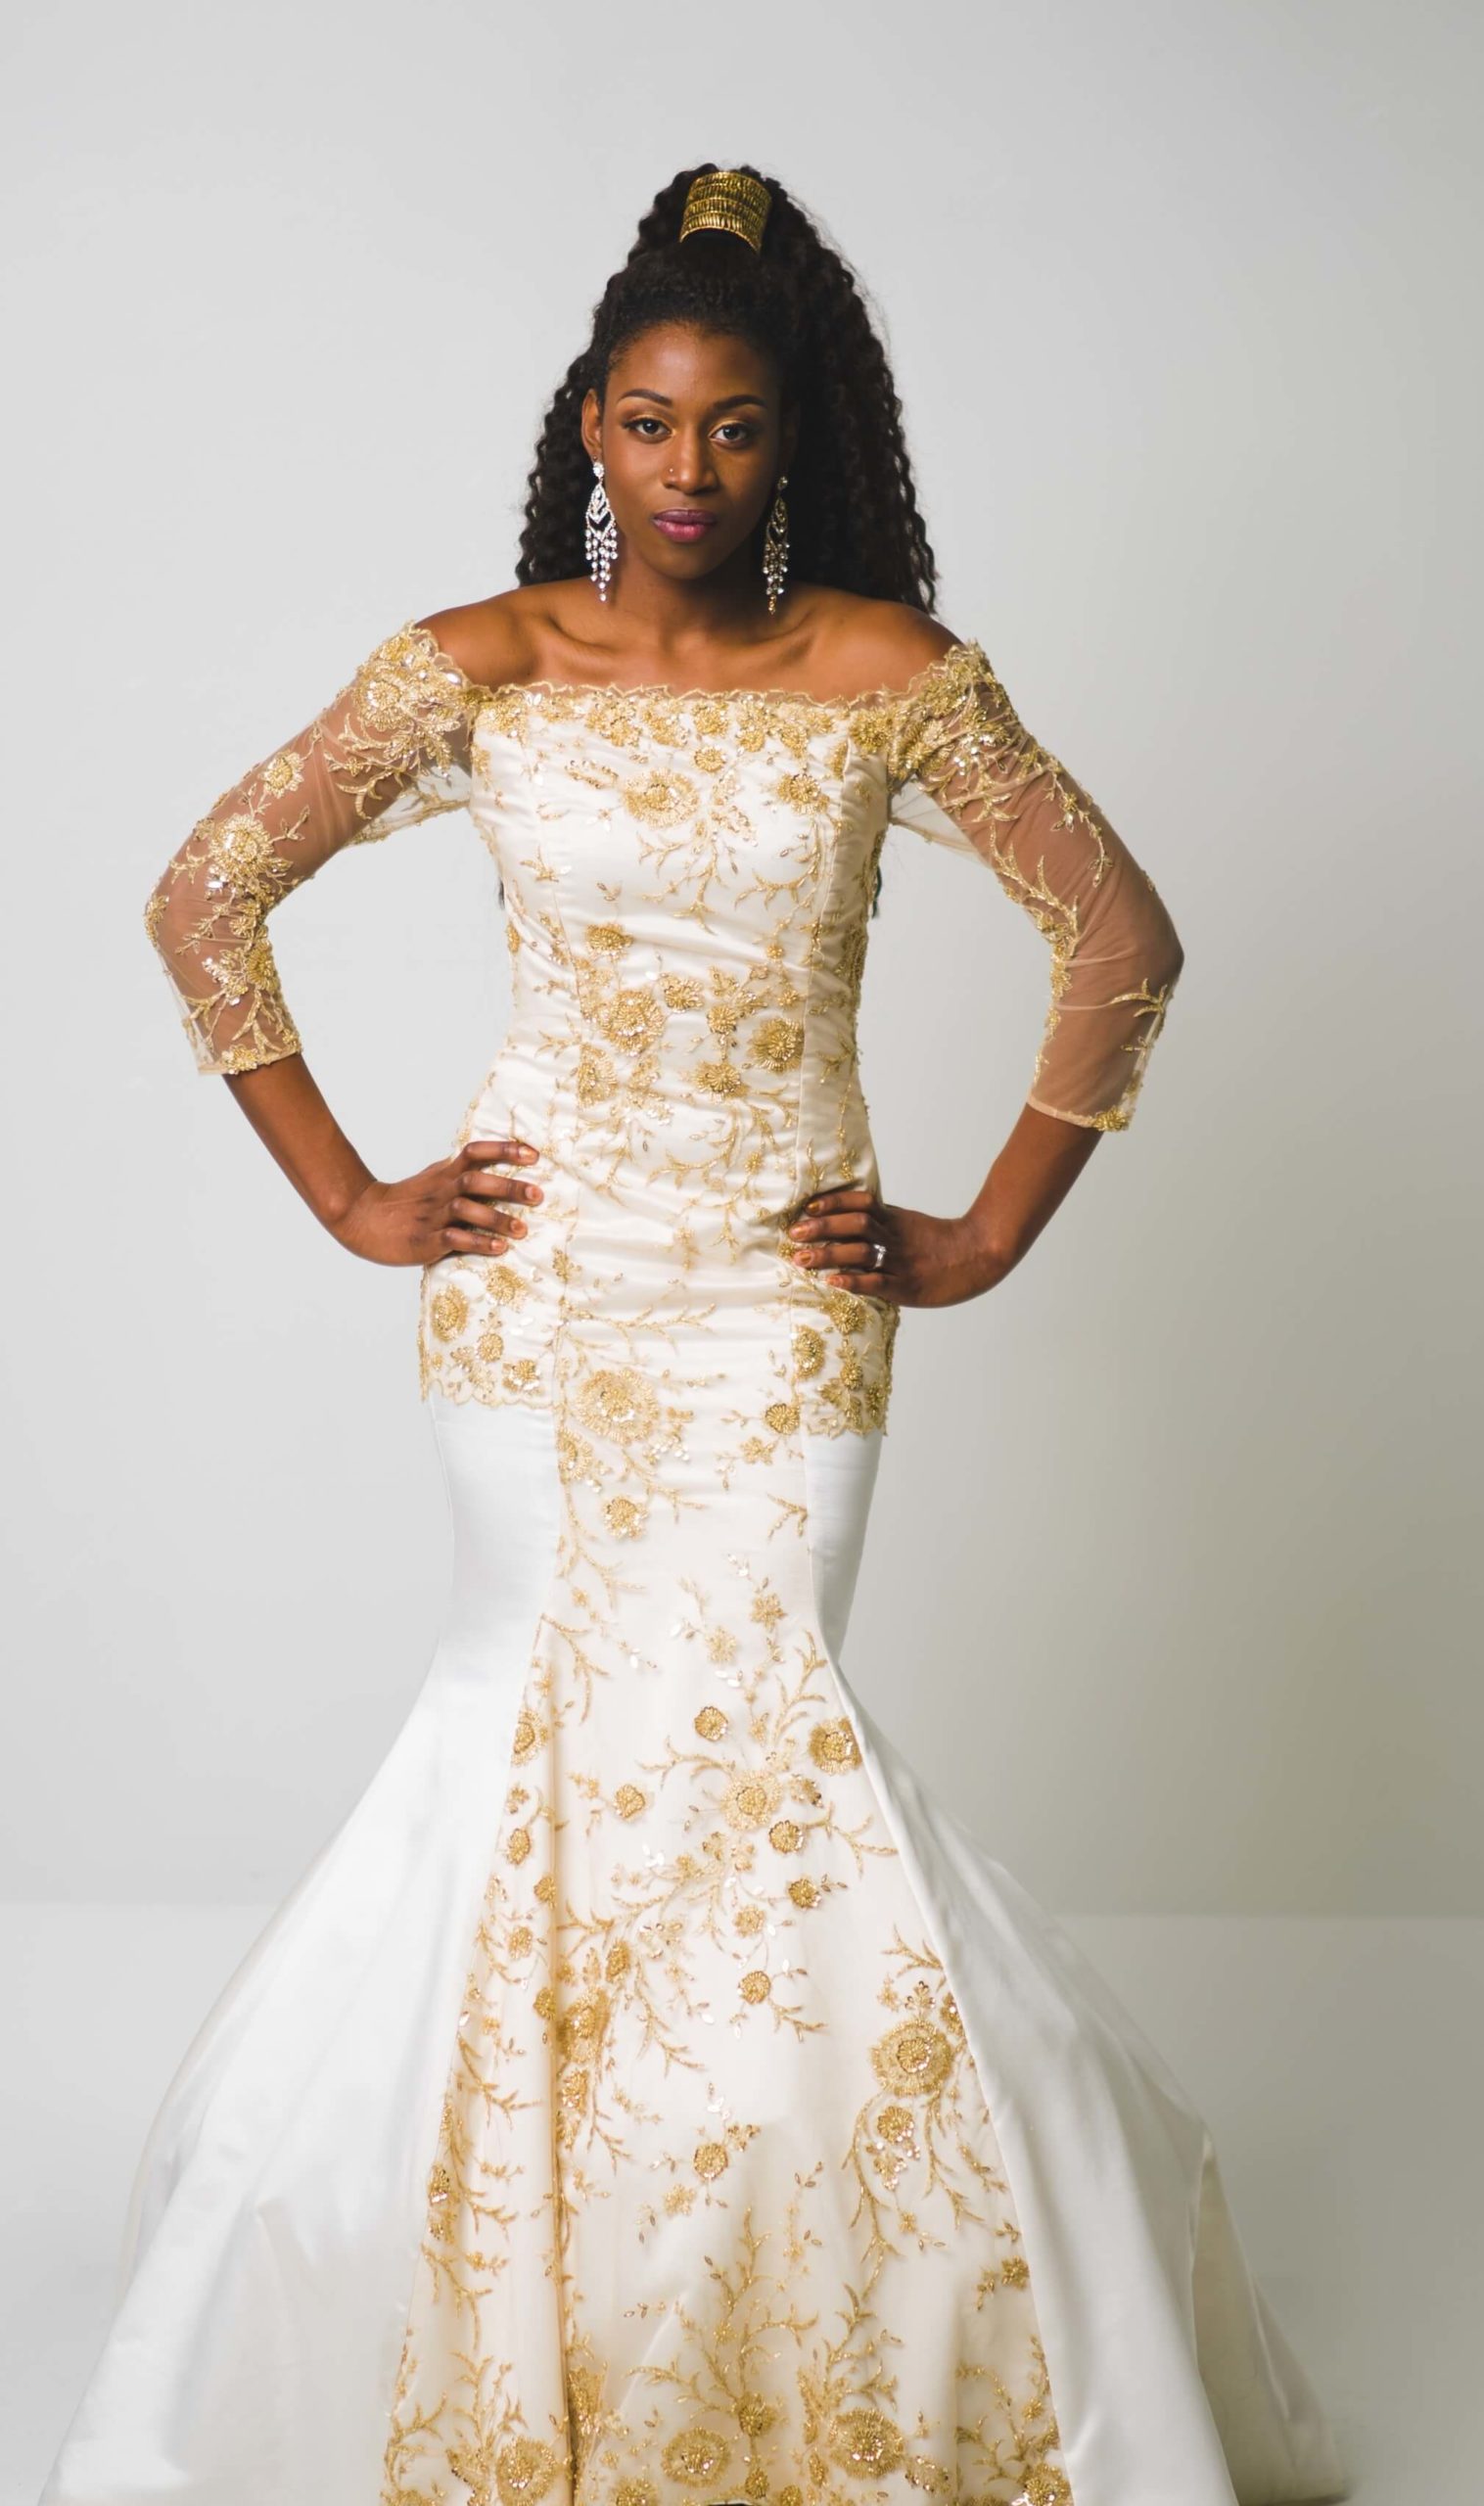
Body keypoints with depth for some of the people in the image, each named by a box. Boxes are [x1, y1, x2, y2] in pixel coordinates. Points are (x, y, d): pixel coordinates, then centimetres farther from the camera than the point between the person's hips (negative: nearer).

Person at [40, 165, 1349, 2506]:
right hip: (538, 1277, 0)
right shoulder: (477, 666, 1)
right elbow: (204, 901, 7)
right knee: (567, 1712, -2)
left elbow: (1122, 937, 6)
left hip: (788, 1288, 0)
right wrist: (347, 1195, 3)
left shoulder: (891, 675, 0)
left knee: (726, 1713, -8)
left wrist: (989, 1234, 3)